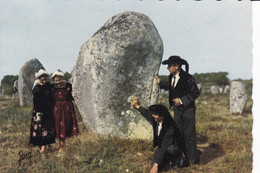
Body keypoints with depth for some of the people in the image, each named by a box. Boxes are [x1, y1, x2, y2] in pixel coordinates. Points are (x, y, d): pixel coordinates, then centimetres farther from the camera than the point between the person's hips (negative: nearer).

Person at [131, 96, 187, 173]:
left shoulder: (170, 128, -34)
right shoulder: (155, 120, -14)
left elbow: (164, 147, -37)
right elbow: (147, 113, 11)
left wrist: (156, 165, -39)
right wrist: (137, 106, 22)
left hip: (175, 147, -6)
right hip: (162, 146, 6)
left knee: (170, 149, -41)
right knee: (154, 165, -16)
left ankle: (177, 159, -7)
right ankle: (169, 158, 13)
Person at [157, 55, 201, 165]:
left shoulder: (188, 78, -17)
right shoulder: (171, 77, 4)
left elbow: (196, 93, -14)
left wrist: (182, 100, -19)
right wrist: (160, 83, 13)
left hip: (188, 110, -7)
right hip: (177, 109, 7)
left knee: (189, 134, -2)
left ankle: (193, 159, 11)